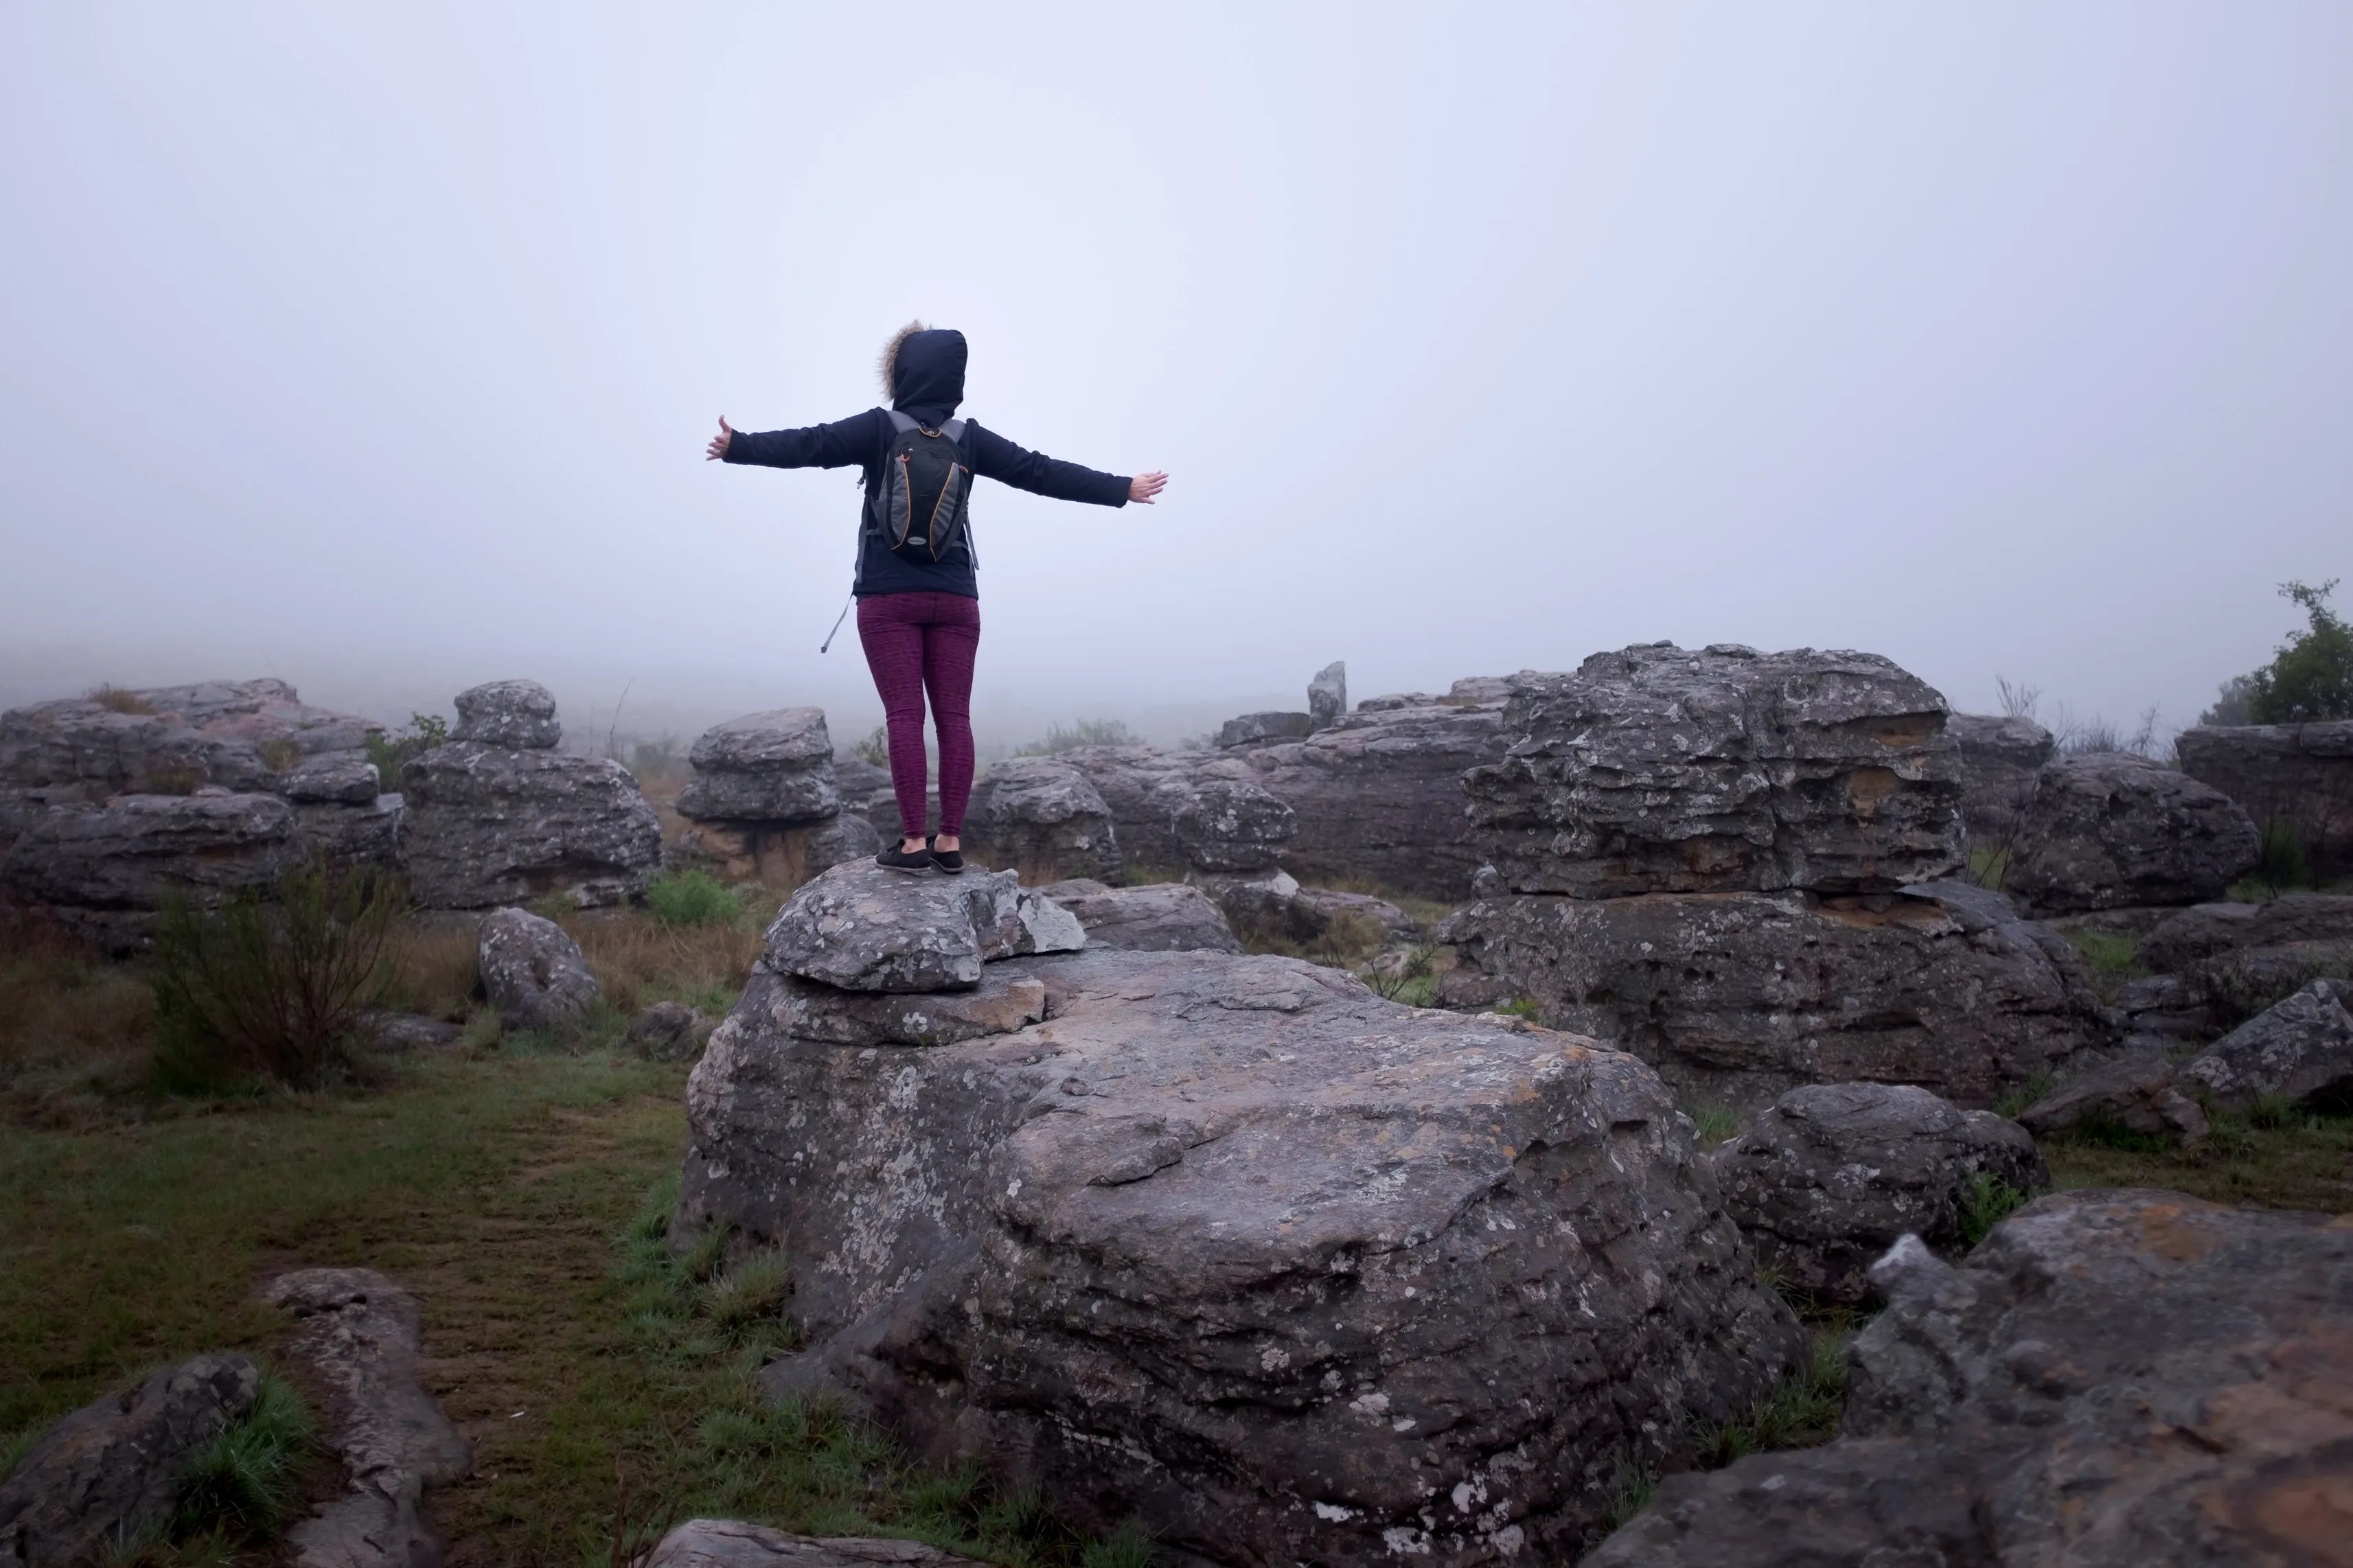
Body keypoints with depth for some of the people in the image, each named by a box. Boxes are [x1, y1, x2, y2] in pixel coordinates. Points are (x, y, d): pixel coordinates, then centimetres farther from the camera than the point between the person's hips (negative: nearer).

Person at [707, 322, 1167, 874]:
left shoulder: (879, 429, -2)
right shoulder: (969, 438, 6)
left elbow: (810, 445, -12)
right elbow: (1042, 472, 8)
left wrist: (739, 446, -13)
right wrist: (1121, 488, 14)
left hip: (890, 597, -2)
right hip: (955, 598, 3)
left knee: (905, 716, -3)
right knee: (953, 717, 3)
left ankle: (914, 841, -5)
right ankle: (950, 841, 4)